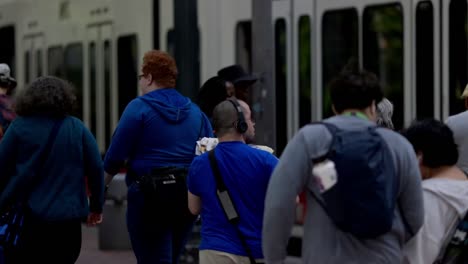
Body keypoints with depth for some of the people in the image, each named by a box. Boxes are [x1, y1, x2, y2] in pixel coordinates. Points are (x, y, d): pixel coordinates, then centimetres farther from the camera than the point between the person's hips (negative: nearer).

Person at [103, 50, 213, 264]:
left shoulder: (139, 108, -7)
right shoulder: (195, 112, 10)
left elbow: (115, 156, -7)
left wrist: (101, 185, 8)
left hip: (149, 198, -6)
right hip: (187, 199, 6)